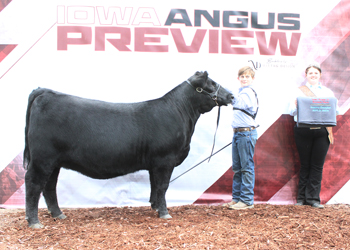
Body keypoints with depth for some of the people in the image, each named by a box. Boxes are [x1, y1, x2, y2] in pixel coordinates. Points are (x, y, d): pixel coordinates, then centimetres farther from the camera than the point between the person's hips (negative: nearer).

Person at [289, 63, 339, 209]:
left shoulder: (327, 92, 16)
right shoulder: (299, 91, 11)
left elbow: (335, 110, 10)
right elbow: (291, 110, 4)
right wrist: (298, 106, -18)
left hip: (322, 131, 1)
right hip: (303, 130, -1)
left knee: (317, 165, -1)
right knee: (305, 164, 2)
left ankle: (313, 198, 4)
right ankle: (301, 197, 9)